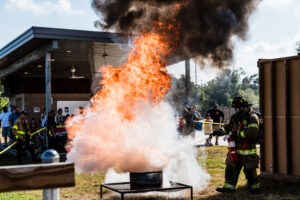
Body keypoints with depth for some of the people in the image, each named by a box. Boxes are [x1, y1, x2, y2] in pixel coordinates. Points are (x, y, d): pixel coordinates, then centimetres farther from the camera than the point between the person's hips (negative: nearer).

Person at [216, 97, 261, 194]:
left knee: (249, 170, 0)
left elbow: (252, 132, -26)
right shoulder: (237, 117, 12)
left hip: (247, 150, -8)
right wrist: (220, 132, 2)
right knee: (231, 168, 10)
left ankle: (255, 187, 15)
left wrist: (238, 133, -20)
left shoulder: (252, 118, -14)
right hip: (235, 149, 8)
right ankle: (229, 186, 19)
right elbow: (228, 127, 20)